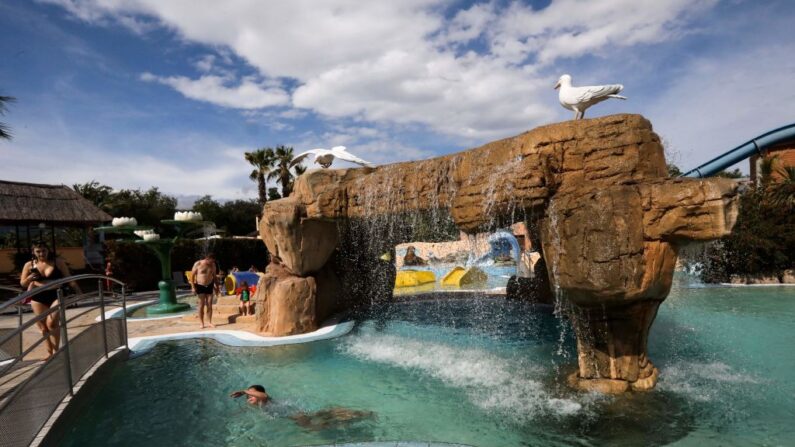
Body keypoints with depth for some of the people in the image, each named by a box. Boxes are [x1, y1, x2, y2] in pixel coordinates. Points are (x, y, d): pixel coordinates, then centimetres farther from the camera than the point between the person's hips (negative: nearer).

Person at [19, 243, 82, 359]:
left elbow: (69, 278, 3)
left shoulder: (58, 262, -2)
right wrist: (30, 278, -14)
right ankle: (49, 352, 18)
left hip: (56, 296, -3)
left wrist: (78, 291, -1)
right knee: (43, 326, 6)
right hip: (38, 298, 3)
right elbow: (23, 284, 8)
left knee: (52, 323, -14)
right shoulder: (29, 265, 3)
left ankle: (56, 351, 0)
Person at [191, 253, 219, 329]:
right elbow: (192, 275, -7)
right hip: (200, 286, -3)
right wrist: (193, 287, -12)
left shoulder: (213, 265, 1)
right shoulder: (198, 264, -11)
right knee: (201, 305, -4)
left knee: (209, 305, 4)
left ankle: (209, 322, 12)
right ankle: (202, 323, 3)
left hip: (209, 286, 4)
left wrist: (216, 287, 11)